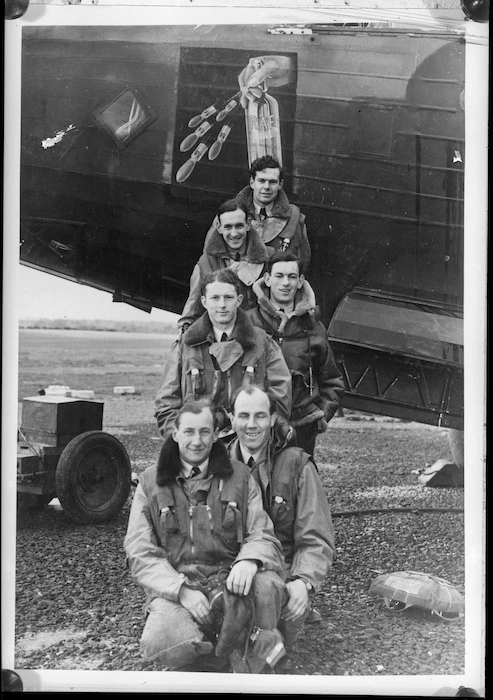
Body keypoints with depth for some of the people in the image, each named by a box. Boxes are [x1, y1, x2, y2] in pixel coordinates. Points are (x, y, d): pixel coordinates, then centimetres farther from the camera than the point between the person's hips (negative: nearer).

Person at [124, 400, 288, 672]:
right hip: (172, 586, -1)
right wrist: (182, 589, -16)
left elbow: (263, 536, 5)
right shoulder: (150, 483, 8)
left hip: (229, 581, 1)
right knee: (162, 643, -34)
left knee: (267, 584, -34)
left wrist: (249, 560, -22)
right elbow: (140, 553, 1)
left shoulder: (239, 476, 10)